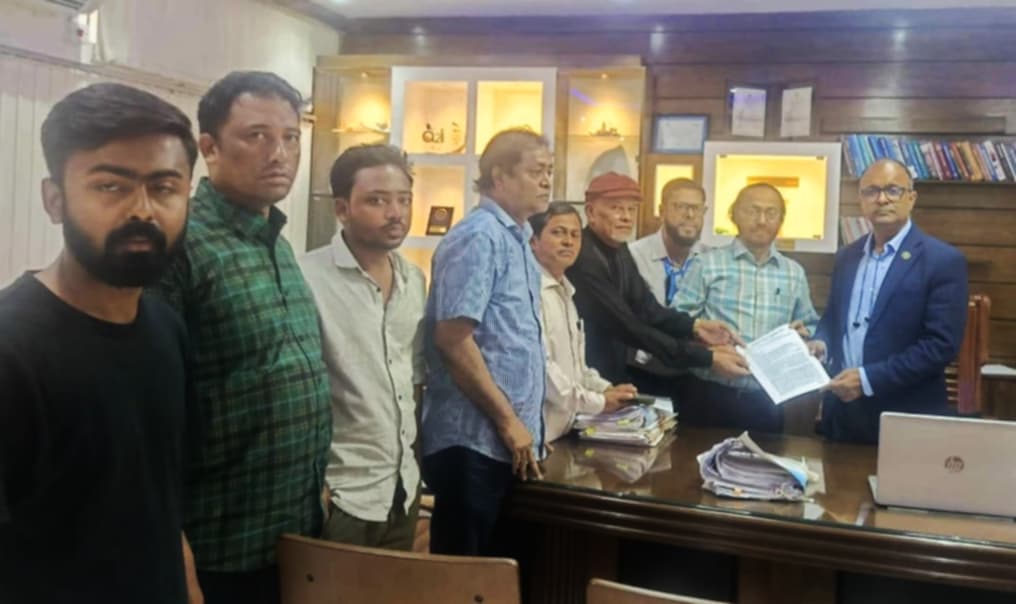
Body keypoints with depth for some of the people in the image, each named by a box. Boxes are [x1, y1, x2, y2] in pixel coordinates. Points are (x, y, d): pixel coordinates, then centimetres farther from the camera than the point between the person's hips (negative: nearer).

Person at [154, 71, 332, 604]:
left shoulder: (279, 245, 10)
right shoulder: (181, 243, -17)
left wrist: (314, 494, 16)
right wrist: (175, 548, -20)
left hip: (298, 531, 8)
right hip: (221, 548, -8)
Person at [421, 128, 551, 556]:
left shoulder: (517, 240, 15)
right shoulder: (479, 237, -13)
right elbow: (452, 337, -21)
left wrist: (521, 425, 15)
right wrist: (508, 420, -17)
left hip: (507, 441, 9)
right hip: (475, 440, -9)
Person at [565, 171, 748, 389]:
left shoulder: (618, 250, 7)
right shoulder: (583, 258, -23)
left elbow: (646, 309, 0)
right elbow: (628, 328, -26)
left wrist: (694, 326, -18)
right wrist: (707, 358, -26)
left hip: (612, 375, 8)